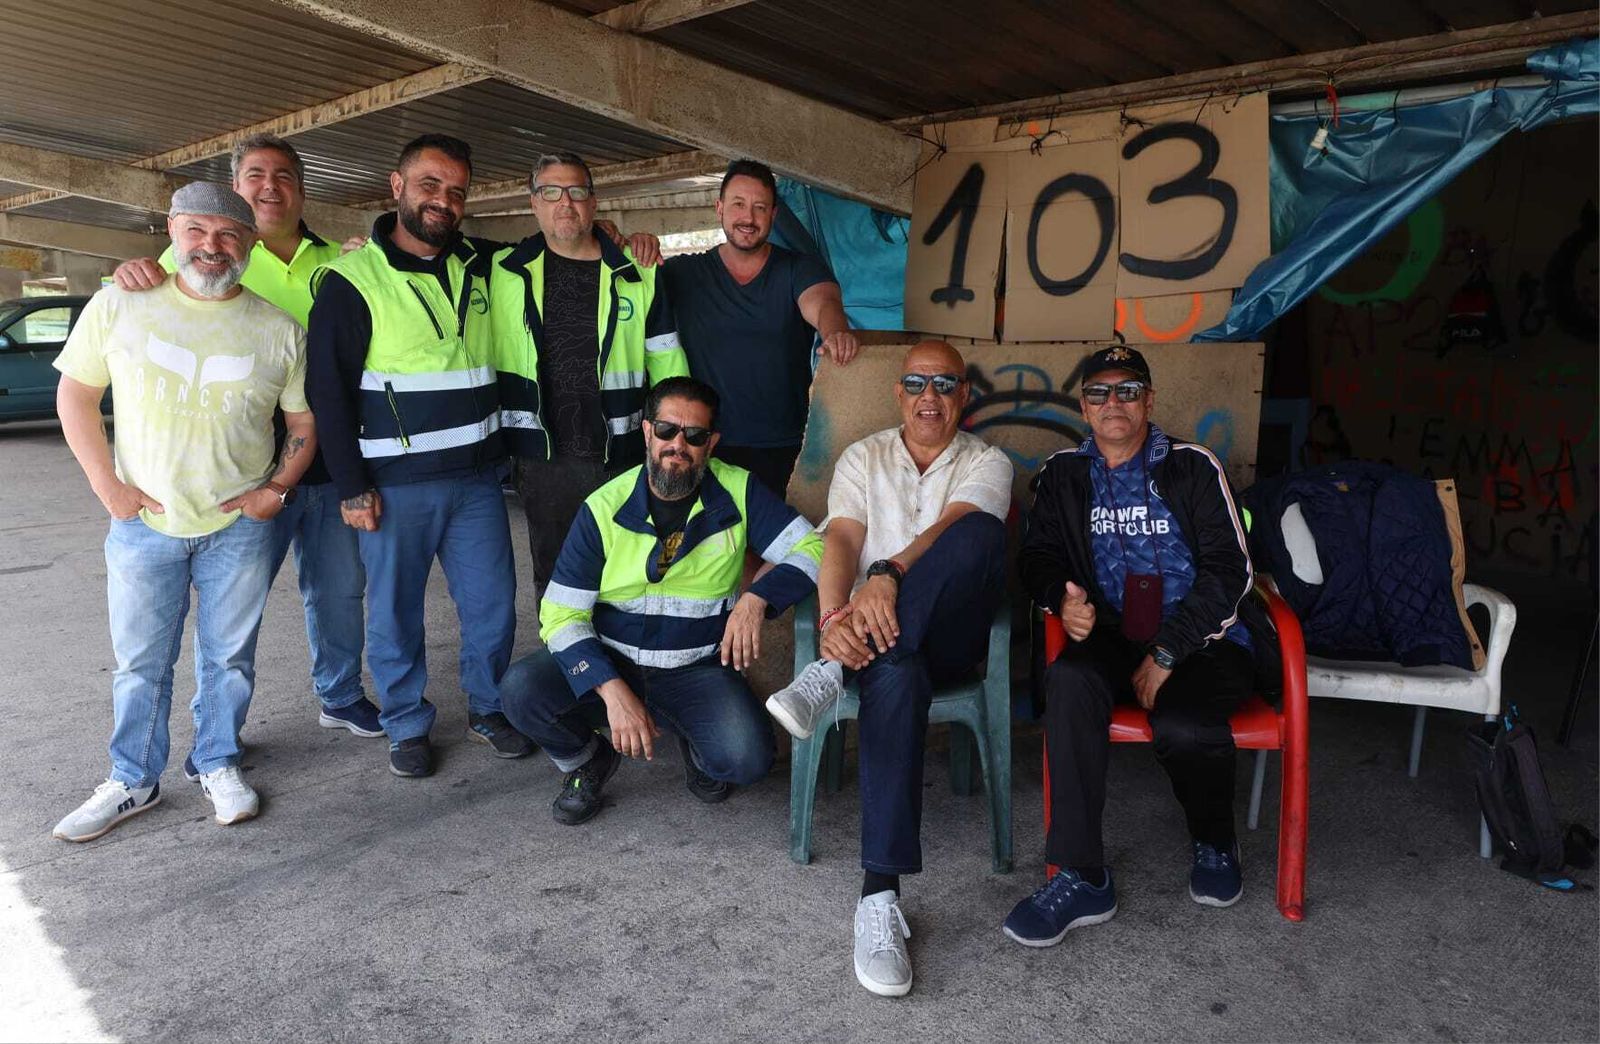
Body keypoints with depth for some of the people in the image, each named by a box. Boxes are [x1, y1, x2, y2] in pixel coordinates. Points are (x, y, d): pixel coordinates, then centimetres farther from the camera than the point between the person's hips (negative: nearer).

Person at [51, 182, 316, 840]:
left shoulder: (279, 330, -2)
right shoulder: (119, 307, -3)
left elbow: (303, 424, 5)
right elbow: (75, 395, 4)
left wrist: (278, 489, -9)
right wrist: (108, 486, -5)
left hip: (240, 525, 0)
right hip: (143, 522, 0)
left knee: (229, 657, 11)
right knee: (139, 663, 11)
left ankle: (218, 766, 30)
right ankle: (133, 781, 27)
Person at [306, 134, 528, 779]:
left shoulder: (475, 267, 10)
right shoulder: (353, 278, -5)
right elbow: (328, 388, -6)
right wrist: (350, 486, -9)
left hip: (477, 474, 4)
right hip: (395, 483, -4)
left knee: (493, 603, 8)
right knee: (395, 611, 6)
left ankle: (487, 709, 27)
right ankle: (407, 727, 23)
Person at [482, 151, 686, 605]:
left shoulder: (638, 274, 3)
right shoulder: (501, 272, 4)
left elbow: (668, 365, 6)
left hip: (624, 458, 0)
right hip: (543, 460, 1)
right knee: (554, 578, 13)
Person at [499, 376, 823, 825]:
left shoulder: (739, 494, -6)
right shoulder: (605, 508, -9)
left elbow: (811, 549, -9)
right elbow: (562, 614, -12)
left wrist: (757, 599, -29)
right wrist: (614, 692, -27)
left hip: (698, 668, 0)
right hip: (609, 662, 1)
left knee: (747, 759, -26)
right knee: (522, 690, -26)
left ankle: (696, 747, 13)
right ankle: (588, 760, 8)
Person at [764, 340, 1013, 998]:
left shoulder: (986, 463, 11)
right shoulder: (862, 458, 16)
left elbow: (953, 528, -12)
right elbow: (841, 541, -2)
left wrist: (889, 574, -32)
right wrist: (833, 617, -24)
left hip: (950, 634, 0)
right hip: (875, 628, 0)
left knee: (981, 532, -33)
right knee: (896, 676, -39)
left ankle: (831, 676, -37)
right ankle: (879, 896, -38)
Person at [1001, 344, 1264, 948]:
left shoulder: (1192, 467, 4)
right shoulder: (1064, 475, 14)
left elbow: (1229, 570, -3)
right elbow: (1038, 556, 10)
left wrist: (1167, 652, -13)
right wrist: (1063, 598, -15)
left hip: (1202, 642, -2)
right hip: (1112, 637, 2)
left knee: (1182, 724, -33)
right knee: (1069, 679, -33)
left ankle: (1214, 843, 3)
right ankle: (1081, 878, -26)